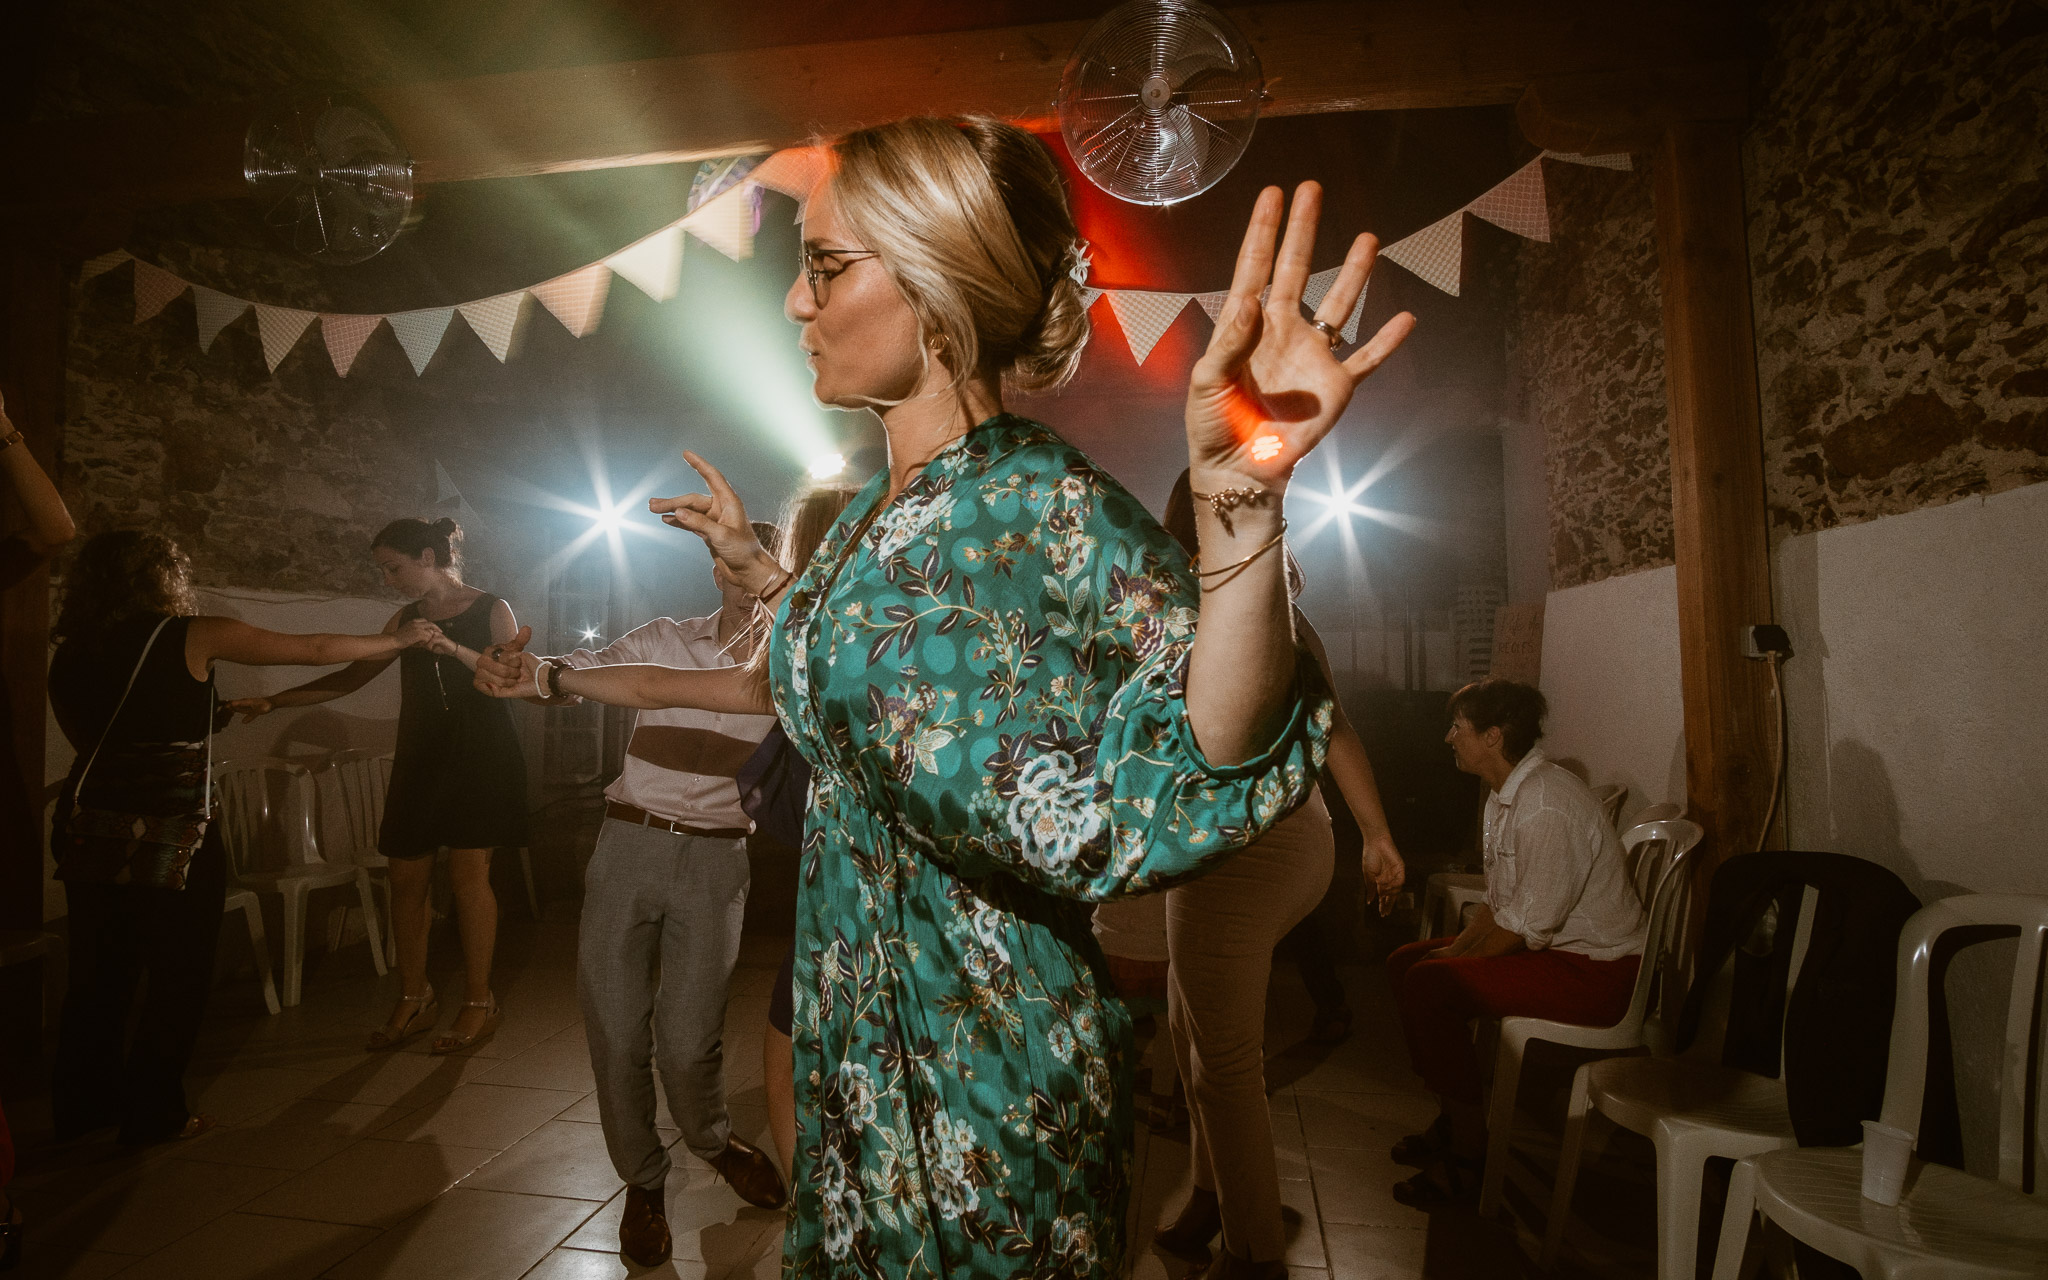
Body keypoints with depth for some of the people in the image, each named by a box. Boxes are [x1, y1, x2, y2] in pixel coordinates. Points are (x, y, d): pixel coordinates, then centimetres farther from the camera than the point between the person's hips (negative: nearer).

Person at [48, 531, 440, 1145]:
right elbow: (316, 650, -3)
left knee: (99, 976, 18)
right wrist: (396, 639, 10)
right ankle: (153, 1114, 18)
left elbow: (93, 737, 18)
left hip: (87, 833, 6)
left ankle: (81, 1105, 31)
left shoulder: (69, 655, 8)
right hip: (170, 836, -6)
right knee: (178, 979, 9)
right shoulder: (194, 636, -7)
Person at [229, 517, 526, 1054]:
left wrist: (453, 649, -23)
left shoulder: (492, 610, -2)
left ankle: (479, 1001, 4)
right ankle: (413, 999, 19)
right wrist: (273, 701, 9)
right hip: (419, 760, 5)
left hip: (480, 759, -5)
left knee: (469, 873, -7)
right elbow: (351, 676, 16)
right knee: (406, 877, 4)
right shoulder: (406, 620, 13)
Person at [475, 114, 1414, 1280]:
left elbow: (1195, 776, -38)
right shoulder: (890, 498, 2)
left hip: (984, 1063, -8)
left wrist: (1242, 498, -50)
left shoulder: (1047, 506, -24)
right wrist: (756, 565, 19)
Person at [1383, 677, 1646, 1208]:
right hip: (1549, 946, 11)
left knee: (1427, 986, -24)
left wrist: (1462, 958, -12)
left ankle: (1468, 1153, -10)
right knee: (1404, 962, 6)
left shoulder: (1547, 806, -25)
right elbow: (1498, 900, 14)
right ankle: (1451, 1118, 14)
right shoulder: (1505, 792, 9)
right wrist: (1457, 948, 1)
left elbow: (1527, 926, -24)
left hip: (1595, 969, -11)